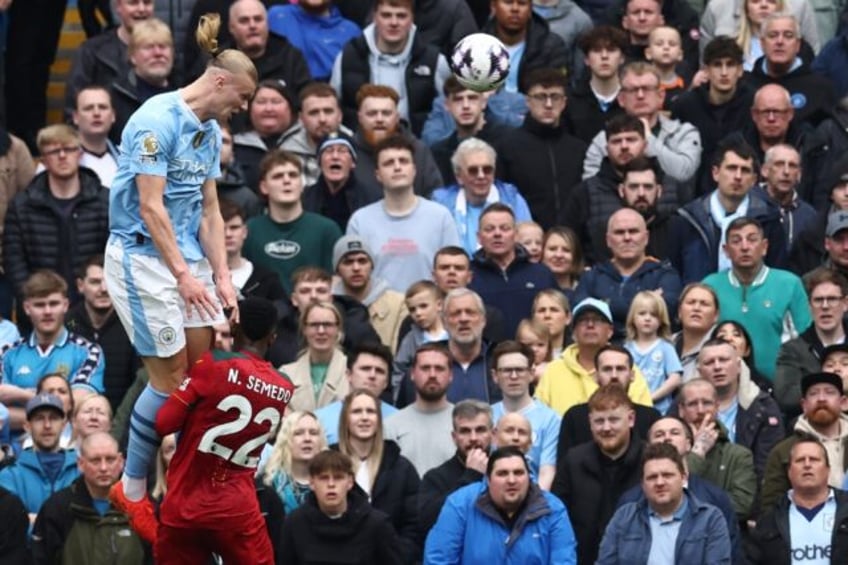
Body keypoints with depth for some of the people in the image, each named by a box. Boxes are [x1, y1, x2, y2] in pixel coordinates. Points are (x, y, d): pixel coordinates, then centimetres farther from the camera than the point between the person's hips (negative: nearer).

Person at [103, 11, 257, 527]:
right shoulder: (159, 120, -17)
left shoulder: (210, 132, 10)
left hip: (187, 255, 8)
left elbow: (209, 212, 12)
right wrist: (183, 275, -21)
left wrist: (221, 277, 4)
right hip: (142, 257, -8)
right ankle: (132, 490, 7)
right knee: (171, 378, -6)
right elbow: (150, 207, -20)